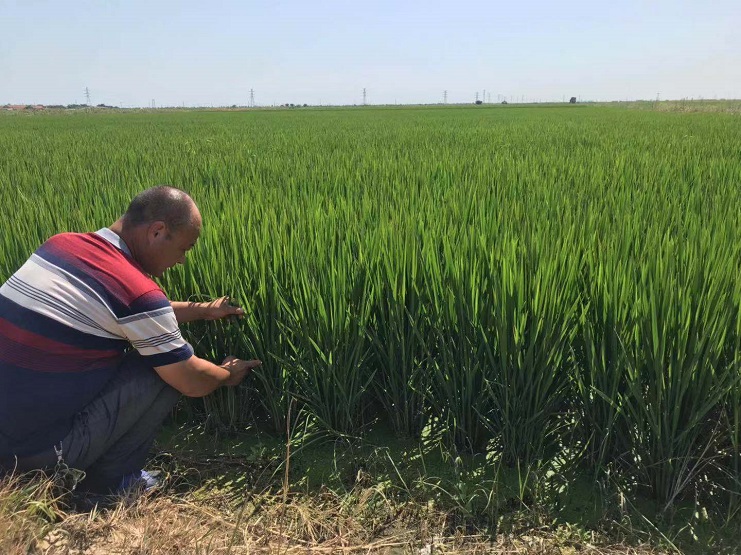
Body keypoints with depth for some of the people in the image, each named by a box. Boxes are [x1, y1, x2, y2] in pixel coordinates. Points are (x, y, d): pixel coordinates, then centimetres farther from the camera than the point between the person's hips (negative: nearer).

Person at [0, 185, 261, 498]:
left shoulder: (60, 243, 4)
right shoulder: (136, 290, -21)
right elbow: (193, 383, -9)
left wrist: (203, 310, 25)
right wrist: (227, 374, 14)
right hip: (40, 447, -8)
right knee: (171, 364, -2)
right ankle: (108, 482, 10)